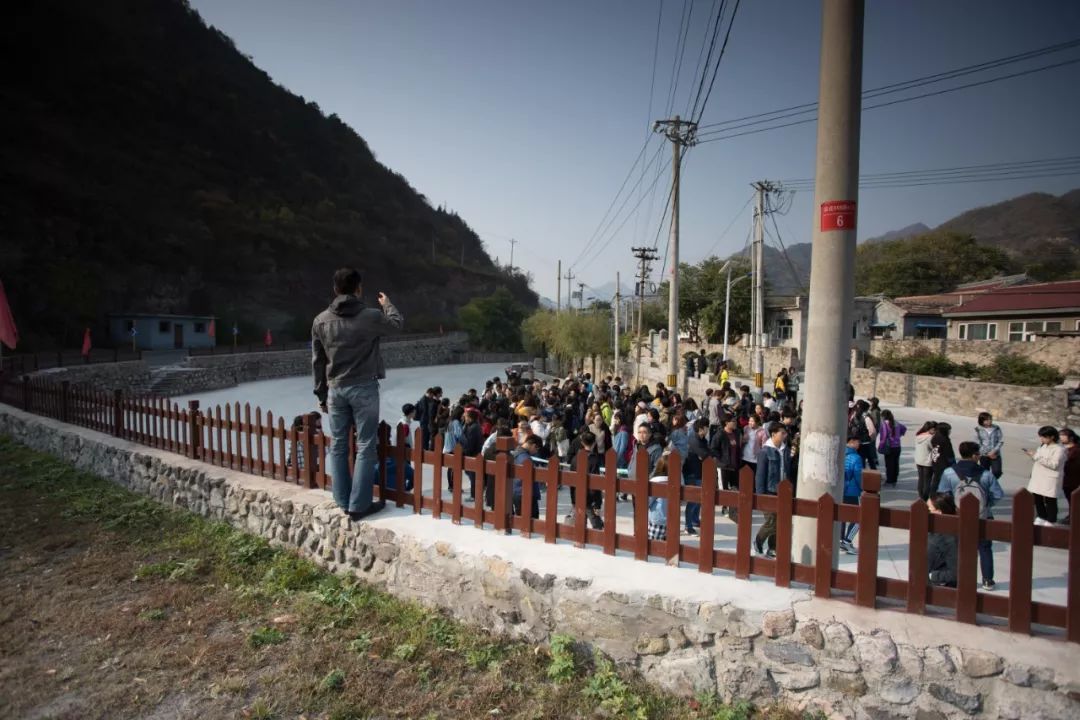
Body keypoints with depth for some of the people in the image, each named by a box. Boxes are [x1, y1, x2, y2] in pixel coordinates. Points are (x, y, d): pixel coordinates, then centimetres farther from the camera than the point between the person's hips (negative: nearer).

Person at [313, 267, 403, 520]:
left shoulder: (320, 321, 1)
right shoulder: (371, 316, -9)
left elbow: (318, 362, 7)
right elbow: (398, 323, 12)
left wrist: (321, 394, 17)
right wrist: (387, 304, 32)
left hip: (335, 389, 4)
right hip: (364, 388, -4)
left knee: (338, 446, 13)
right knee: (365, 447, 2)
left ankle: (343, 501, 20)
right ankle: (358, 505, 3)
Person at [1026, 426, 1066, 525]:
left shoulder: (1059, 449, -14)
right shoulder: (1042, 446, 11)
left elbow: (1054, 465, -23)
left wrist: (1038, 457, -25)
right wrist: (1032, 455, 3)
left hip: (1050, 480, -8)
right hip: (1038, 478, 8)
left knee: (1050, 501, 2)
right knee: (1037, 498, 14)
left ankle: (1050, 521, 13)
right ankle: (1041, 517, 29)